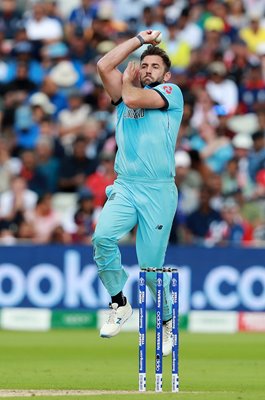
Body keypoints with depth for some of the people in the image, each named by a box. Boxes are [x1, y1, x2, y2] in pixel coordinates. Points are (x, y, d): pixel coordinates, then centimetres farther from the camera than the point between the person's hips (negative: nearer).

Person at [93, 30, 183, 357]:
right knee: (102, 237, -25)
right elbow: (104, 66, 7)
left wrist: (128, 81, 13)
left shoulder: (172, 92, 7)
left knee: (151, 266, -3)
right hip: (124, 188, 4)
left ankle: (167, 321, 21)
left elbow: (133, 99, -9)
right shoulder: (126, 95, 21)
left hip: (159, 191, -4)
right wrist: (140, 39, 12)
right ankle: (119, 304, -9)